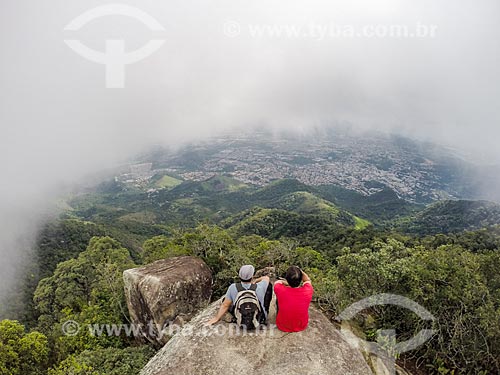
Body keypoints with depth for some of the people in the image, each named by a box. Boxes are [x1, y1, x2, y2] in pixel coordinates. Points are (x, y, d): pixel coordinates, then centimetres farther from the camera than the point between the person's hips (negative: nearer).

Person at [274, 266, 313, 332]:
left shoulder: (280, 290, -32)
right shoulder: (308, 291, -29)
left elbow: (277, 282, -5)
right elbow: (307, 280, -4)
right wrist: (300, 271, -19)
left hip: (283, 327, -1)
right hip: (302, 327, 1)